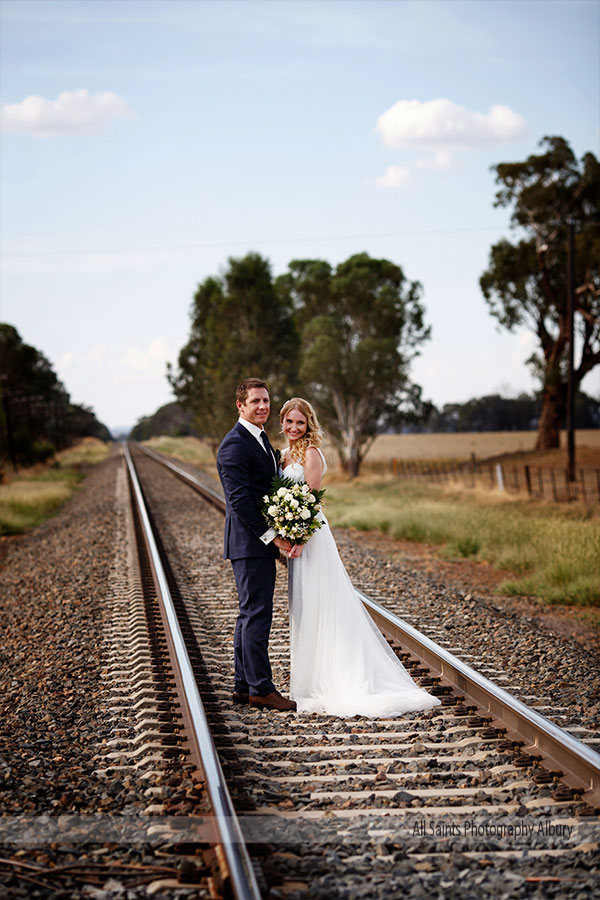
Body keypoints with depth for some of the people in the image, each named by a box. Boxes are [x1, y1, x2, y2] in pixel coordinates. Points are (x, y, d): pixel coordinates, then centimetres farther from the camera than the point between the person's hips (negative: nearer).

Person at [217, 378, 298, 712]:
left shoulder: (261, 438, 16)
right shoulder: (235, 445, -14)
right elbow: (239, 500, -21)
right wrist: (272, 535, -19)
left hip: (263, 542, 10)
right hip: (249, 542, -10)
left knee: (252, 614, 12)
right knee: (257, 613, -8)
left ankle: (244, 685, 18)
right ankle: (261, 688, -4)